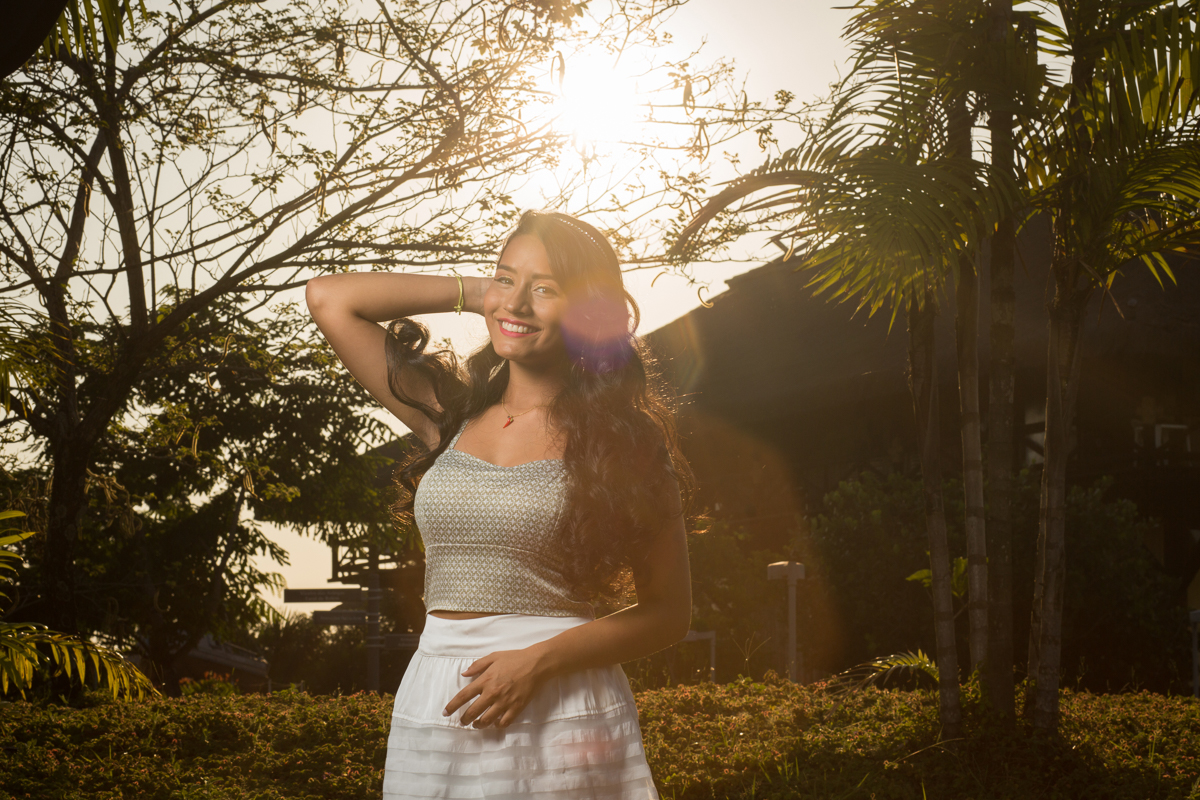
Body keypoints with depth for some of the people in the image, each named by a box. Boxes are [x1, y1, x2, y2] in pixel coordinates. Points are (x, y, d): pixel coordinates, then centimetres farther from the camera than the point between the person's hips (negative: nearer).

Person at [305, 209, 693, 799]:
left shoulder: (620, 439, -1)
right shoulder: (452, 414, 9)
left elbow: (669, 613, -1)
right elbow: (329, 297, 9)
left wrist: (539, 660, -14)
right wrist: (474, 292, 9)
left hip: (564, 714, -3)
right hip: (434, 710, 3)